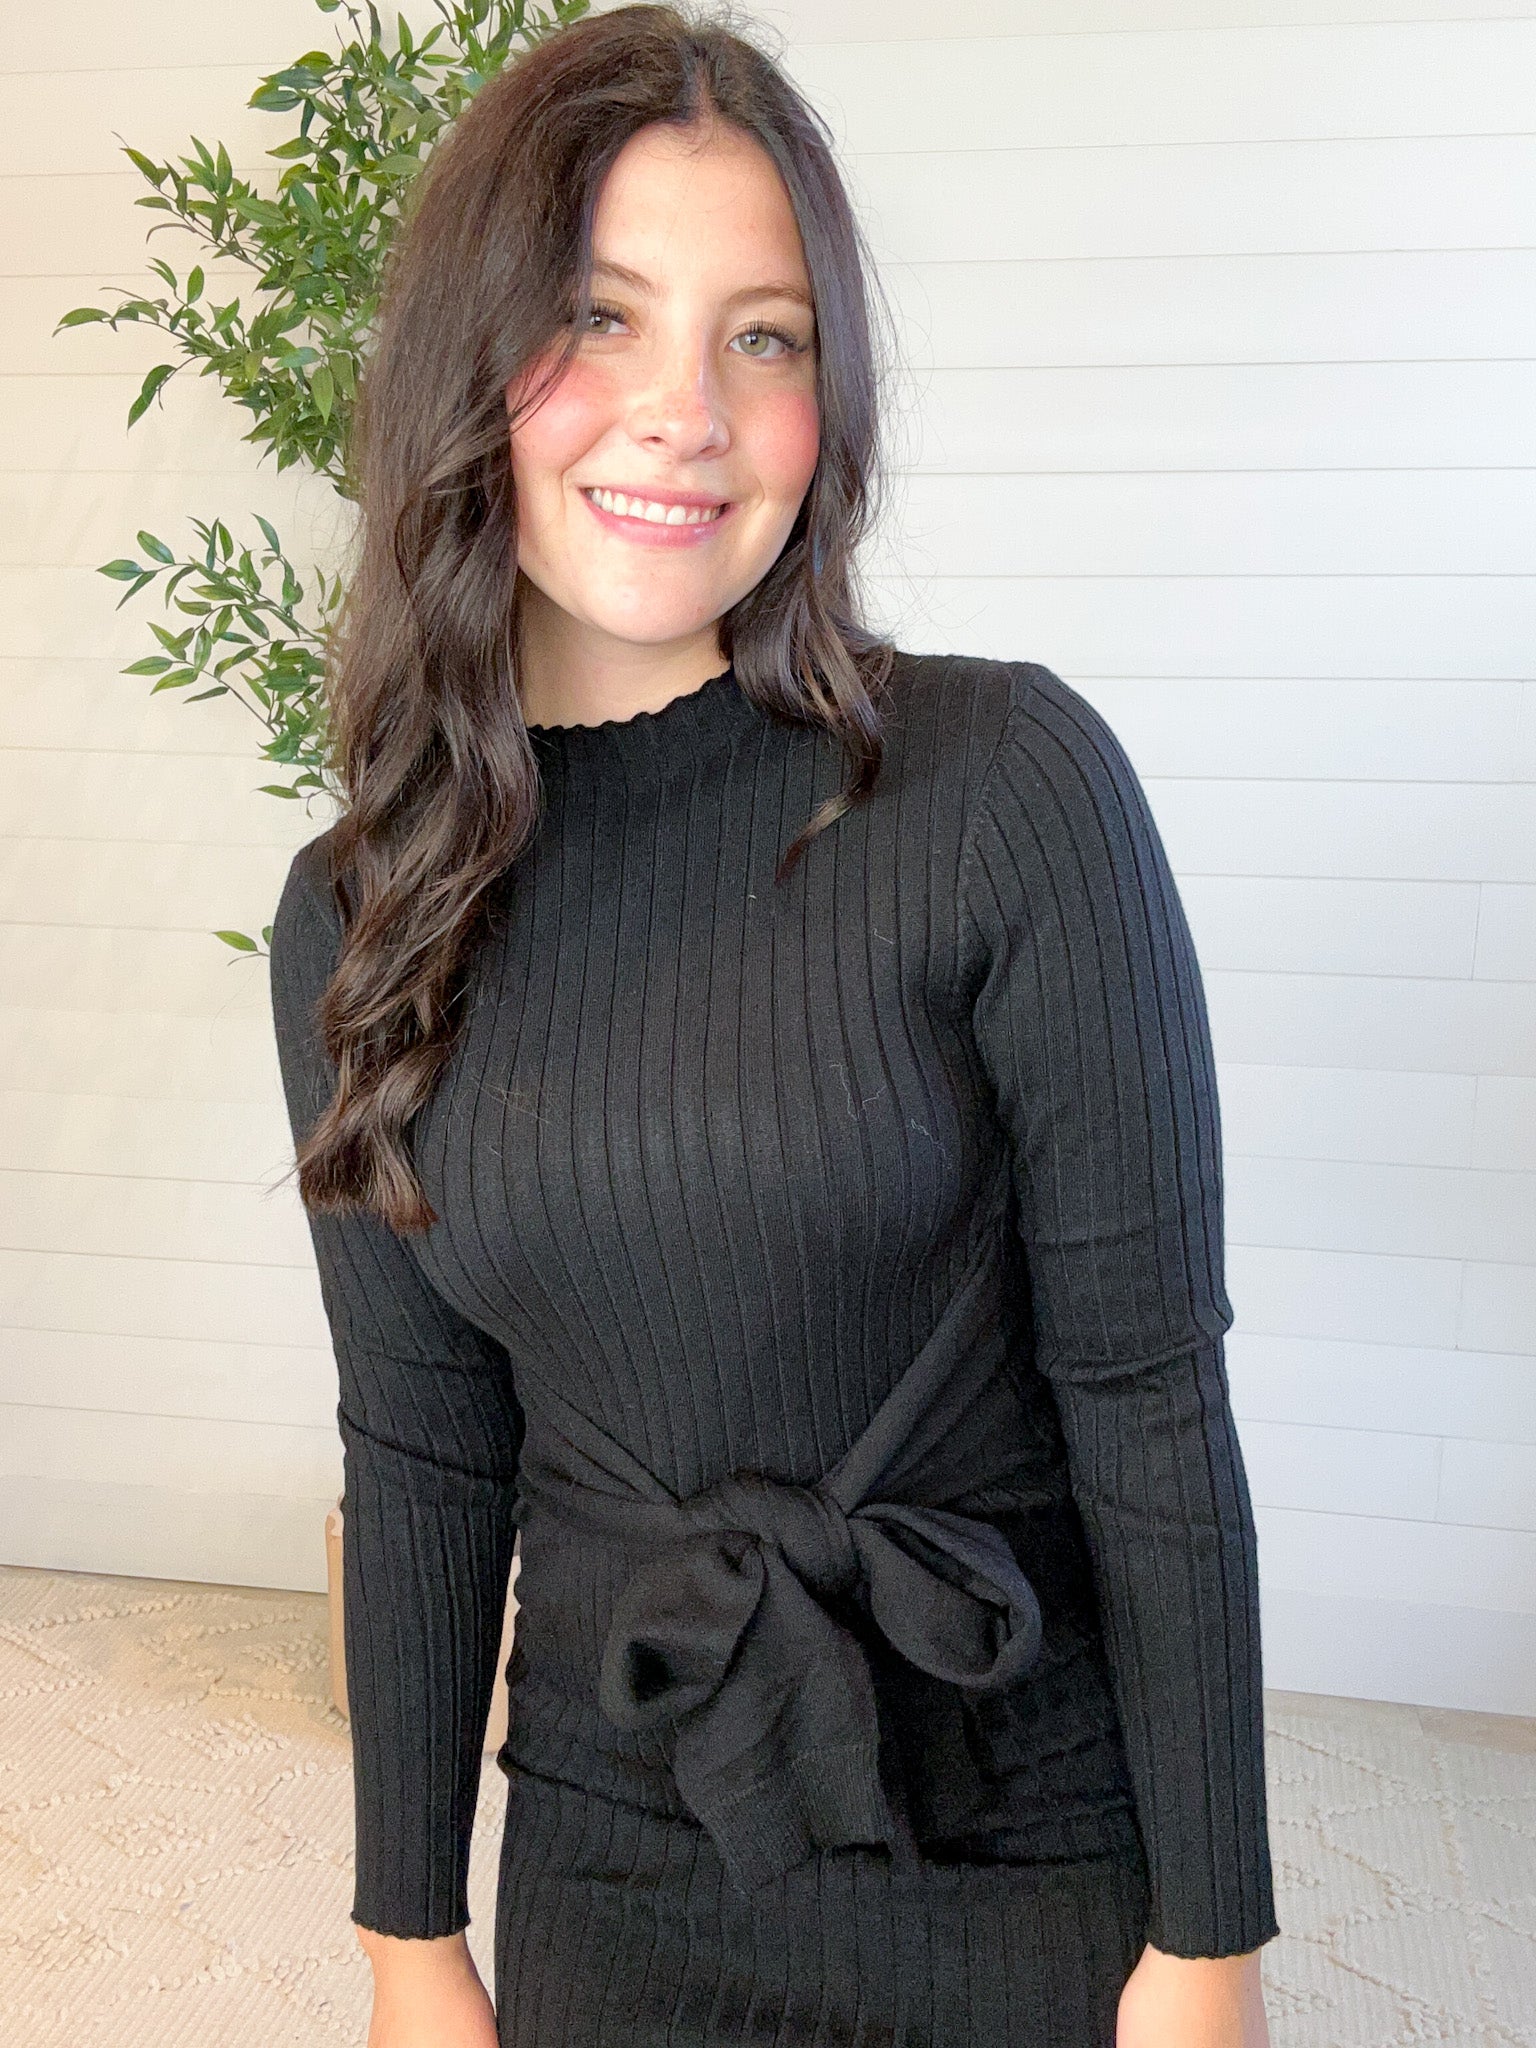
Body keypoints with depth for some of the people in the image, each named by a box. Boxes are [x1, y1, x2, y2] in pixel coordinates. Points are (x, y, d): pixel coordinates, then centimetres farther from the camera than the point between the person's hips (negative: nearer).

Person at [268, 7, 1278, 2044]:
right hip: (610, 1865, 3)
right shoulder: (354, 918, -5)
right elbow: (423, 1451, 1)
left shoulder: (1011, 787, -17)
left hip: (1036, 1857, -2)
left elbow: (1151, 1393, -14)